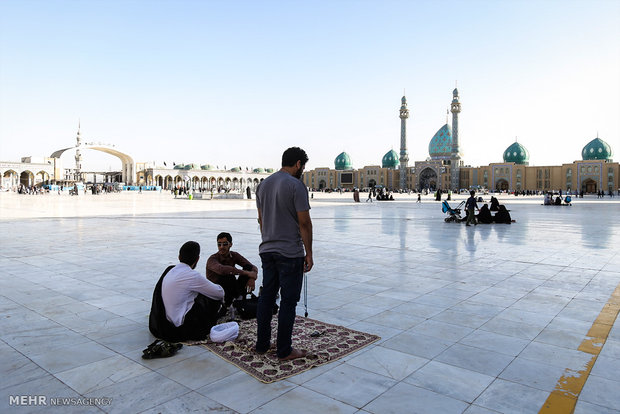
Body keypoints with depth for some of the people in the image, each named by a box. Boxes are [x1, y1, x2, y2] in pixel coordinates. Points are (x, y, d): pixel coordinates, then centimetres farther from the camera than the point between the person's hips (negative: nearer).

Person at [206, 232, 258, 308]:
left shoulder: (234, 255, -2)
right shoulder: (212, 259, -19)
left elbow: (253, 267, -6)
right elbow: (222, 270, -42)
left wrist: (252, 278, -30)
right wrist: (246, 273, -40)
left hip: (231, 290, 5)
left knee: (248, 267, -11)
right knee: (229, 277, -34)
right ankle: (227, 306, -17)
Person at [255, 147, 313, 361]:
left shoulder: (263, 184, 10)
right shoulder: (296, 185, -13)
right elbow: (304, 222, -14)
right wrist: (308, 253, -8)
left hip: (267, 250, 8)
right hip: (290, 253, -7)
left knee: (266, 297, 16)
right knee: (288, 301, 2)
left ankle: (262, 344, 26)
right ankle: (284, 350, 11)